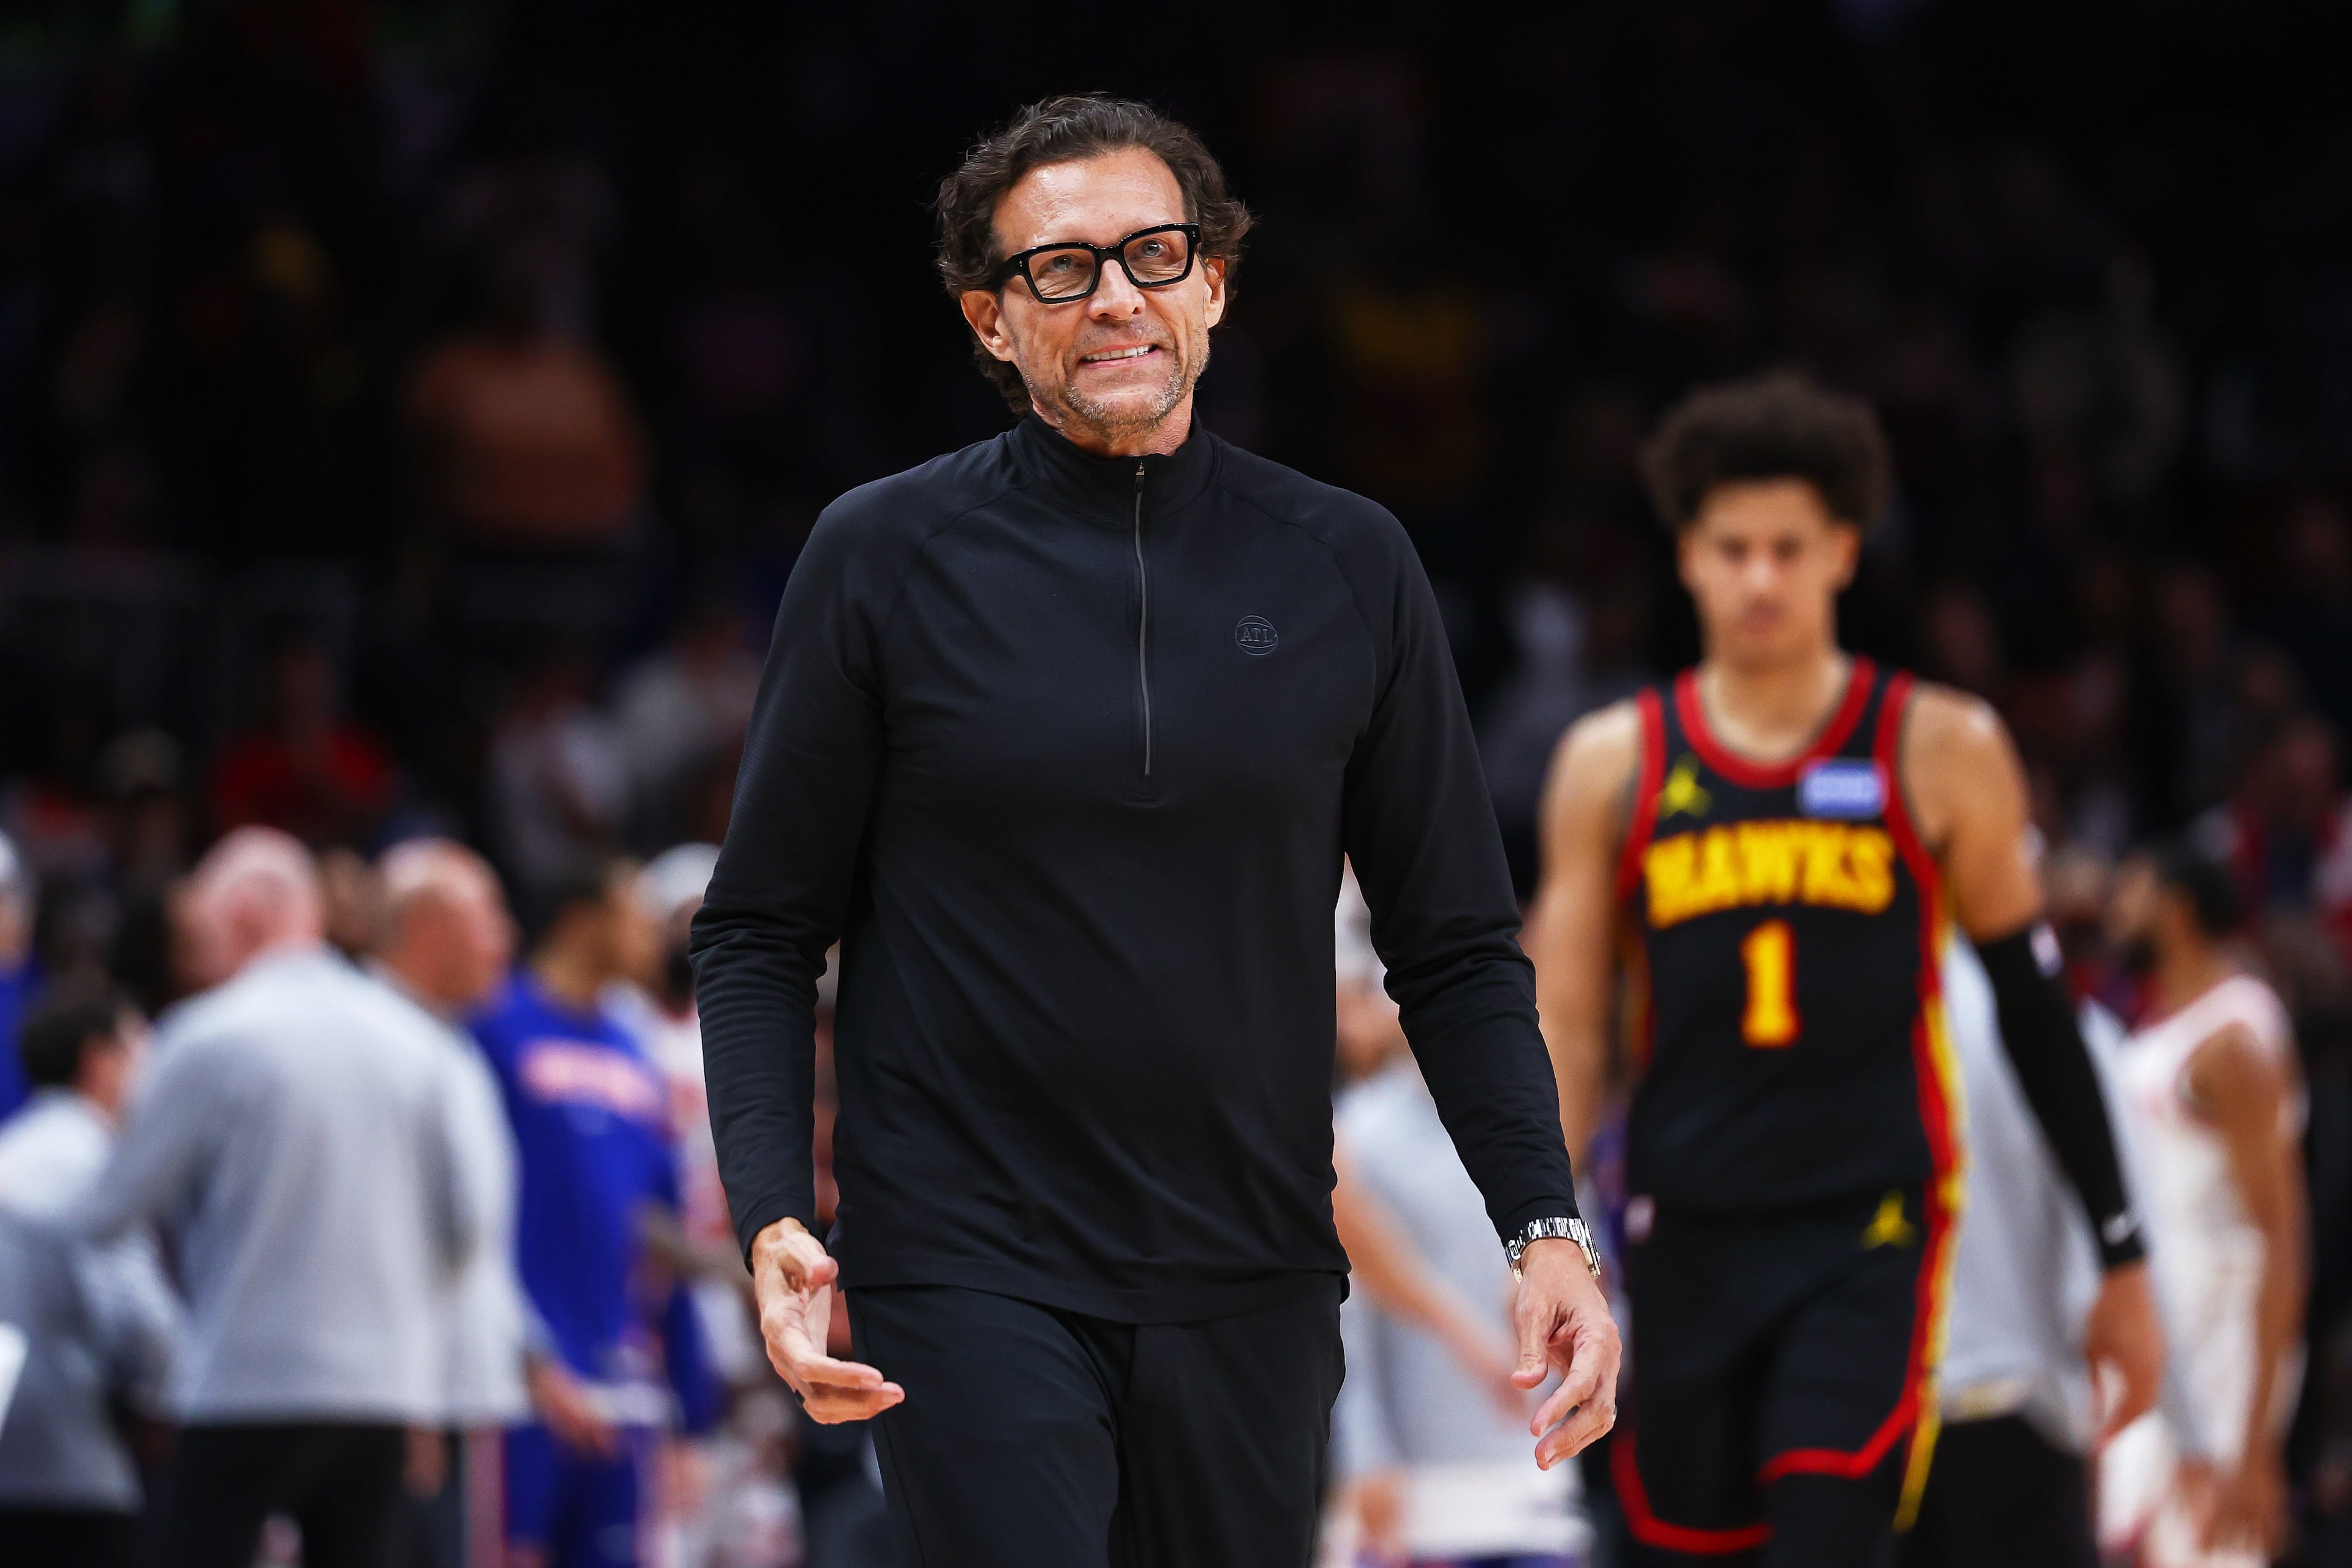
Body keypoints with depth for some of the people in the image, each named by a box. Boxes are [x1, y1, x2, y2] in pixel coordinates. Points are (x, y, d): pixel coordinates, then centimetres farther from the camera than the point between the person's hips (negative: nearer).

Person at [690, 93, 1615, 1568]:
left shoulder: (1349, 566, 5)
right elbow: (761, 932, 2)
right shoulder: (885, 557, 0)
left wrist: (1545, 1226, -3)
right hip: (972, 1268, -3)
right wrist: (773, 1216, -12)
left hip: (1254, 1281, 3)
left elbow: (1459, 944, 9)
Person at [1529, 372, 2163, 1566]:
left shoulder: (1940, 753, 2)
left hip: (1870, 1239, -3)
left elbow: (2036, 1013, 8)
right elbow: (1564, 1032, 7)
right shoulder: (1614, 765, 7)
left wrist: (2121, 1257, 7)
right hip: (1686, 1238, 3)